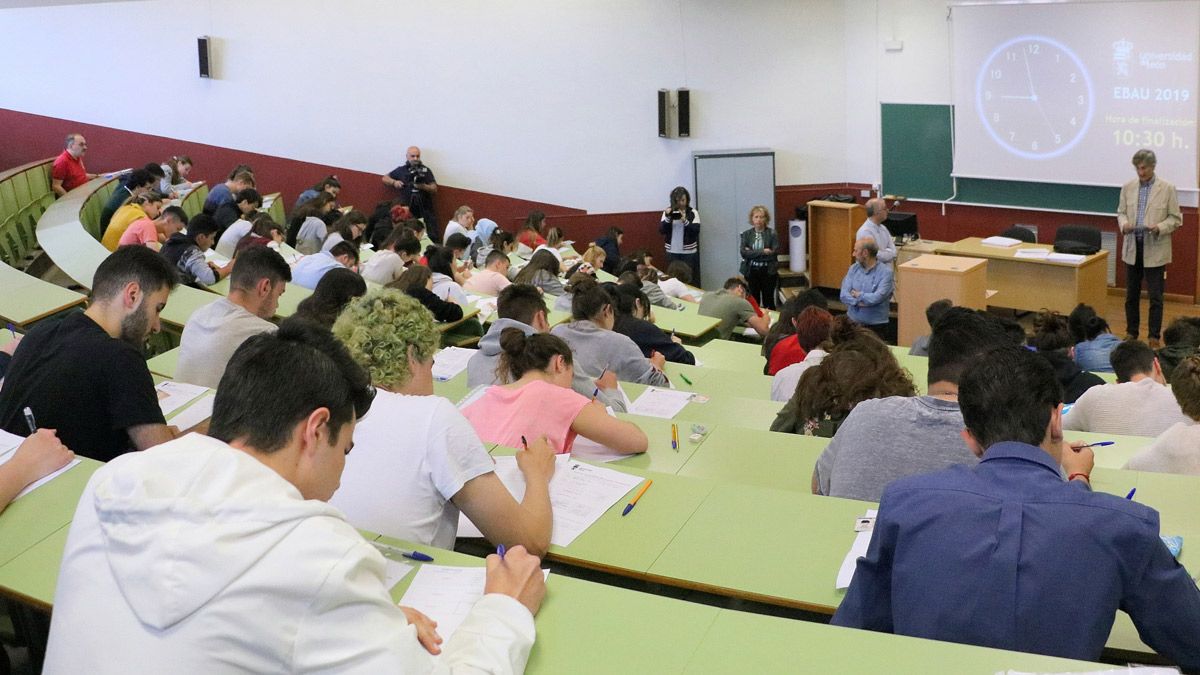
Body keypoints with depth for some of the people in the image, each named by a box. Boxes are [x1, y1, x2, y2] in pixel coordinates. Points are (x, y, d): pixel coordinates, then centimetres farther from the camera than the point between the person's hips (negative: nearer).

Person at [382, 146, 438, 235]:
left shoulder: (426, 170, 6)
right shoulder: (401, 170, 9)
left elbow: (434, 190, 0)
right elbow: (385, 179, 21)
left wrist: (424, 186, -18)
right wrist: (394, 182, 2)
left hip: (425, 209, 0)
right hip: (407, 210, 0)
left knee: (432, 237, -9)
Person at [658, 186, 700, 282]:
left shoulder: (693, 213, -2)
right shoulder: (668, 212, 4)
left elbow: (696, 231, -11)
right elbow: (661, 231, -3)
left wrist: (685, 221, -26)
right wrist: (667, 217, -18)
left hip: (689, 252, -2)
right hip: (672, 252, 2)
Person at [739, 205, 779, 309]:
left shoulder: (772, 233, -1)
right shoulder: (746, 234, 5)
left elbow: (774, 253, -12)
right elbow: (743, 253, -7)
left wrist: (752, 253, -11)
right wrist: (763, 252, -15)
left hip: (768, 272, -2)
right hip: (751, 271, 2)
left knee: (768, 301, 2)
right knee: (754, 301, 4)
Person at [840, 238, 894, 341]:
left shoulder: (885, 272, -5)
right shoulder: (853, 269, 8)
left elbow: (877, 298, -16)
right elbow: (844, 295, 0)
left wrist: (859, 295, -2)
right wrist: (859, 302, -15)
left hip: (876, 325, -3)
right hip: (852, 322, 3)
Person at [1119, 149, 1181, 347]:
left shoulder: (1167, 189, -4)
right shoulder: (1128, 187, 6)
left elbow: (1175, 218, -2)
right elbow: (1121, 212, 13)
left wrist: (1159, 228, -19)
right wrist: (1123, 224, -9)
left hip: (1155, 250, -3)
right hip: (1132, 248, 4)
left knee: (1155, 296, 0)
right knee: (1131, 294, 11)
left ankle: (1154, 337, 8)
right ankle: (1131, 332, 23)